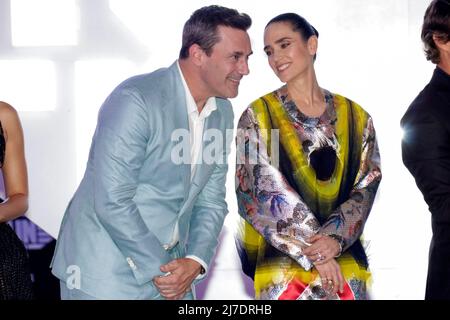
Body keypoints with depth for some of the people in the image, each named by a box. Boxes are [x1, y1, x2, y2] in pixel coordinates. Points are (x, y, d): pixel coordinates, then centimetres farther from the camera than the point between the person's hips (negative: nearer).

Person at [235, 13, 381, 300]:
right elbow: (267, 191, -8)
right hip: (281, 257, -2)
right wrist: (313, 251, -13)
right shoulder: (257, 117, -1)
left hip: (344, 256, 2)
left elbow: (366, 187, 2)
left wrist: (335, 237, -15)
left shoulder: (356, 117, 7)